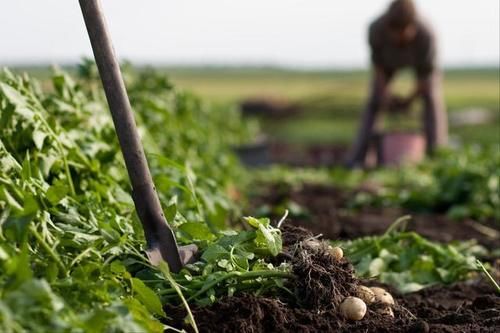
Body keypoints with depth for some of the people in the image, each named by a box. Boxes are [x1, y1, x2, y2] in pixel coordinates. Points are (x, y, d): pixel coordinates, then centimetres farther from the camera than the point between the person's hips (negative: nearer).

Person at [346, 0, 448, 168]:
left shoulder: (426, 36, -45)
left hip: (420, 57, -1)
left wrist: (411, 100, -17)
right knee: (374, 101, -7)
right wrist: (384, 93, -22)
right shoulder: (376, 29, -42)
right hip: (390, 59, 1)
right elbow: (378, 64, -21)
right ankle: (357, 158, -7)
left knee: (432, 99, -17)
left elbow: (426, 73, -28)